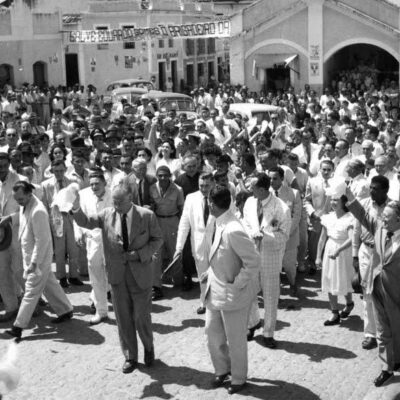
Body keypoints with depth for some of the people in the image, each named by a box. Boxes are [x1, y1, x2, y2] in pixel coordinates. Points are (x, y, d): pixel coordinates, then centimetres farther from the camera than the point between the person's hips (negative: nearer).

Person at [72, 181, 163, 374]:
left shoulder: (146, 215, -8)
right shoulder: (107, 214, -2)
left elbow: (157, 239, -1)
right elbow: (86, 222, -9)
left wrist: (140, 254, -15)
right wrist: (76, 209, -29)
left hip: (140, 273, -2)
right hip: (117, 274, 2)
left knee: (141, 317, 6)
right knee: (123, 318, 10)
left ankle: (148, 347, 35)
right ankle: (130, 357, 25)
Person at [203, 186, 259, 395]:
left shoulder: (233, 231, -29)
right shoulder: (221, 225, -1)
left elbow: (253, 261, -26)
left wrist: (237, 284, -21)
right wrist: (211, 272, 8)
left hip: (232, 295, -8)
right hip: (216, 291, 8)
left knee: (235, 340, 11)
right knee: (212, 333, 19)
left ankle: (238, 378, 30)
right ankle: (222, 369, 39)